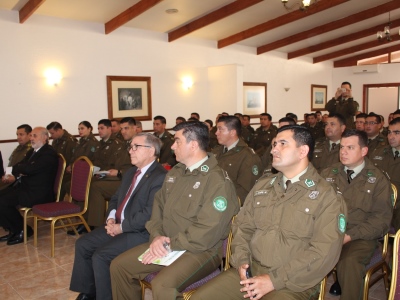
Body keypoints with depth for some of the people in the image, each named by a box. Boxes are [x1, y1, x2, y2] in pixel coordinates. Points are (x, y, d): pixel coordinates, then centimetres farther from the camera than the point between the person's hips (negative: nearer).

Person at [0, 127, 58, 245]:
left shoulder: (49, 154, -15)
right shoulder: (32, 151, 17)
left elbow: (29, 169, -26)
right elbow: (16, 168, 15)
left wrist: (19, 167, -4)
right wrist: (18, 173, -9)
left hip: (38, 193, -10)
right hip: (25, 187, 10)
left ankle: (23, 230, 1)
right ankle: (14, 229, 10)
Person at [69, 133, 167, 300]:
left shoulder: (160, 177, -18)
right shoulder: (131, 173, 14)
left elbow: (149, 214, -24)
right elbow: (115, 199, 20)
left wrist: (122, 227, -16)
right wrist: (111, 219, 0)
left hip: (140, 232, -9)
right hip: (118, 226, 10)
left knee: (100, 255, -20)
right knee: (82, 244, 5)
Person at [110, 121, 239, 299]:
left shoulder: (218, 181, -17)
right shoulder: (175, 173, 11)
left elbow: (207, 232, -22)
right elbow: (158, 207, 13)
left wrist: (170, 246, -17)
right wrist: (157, 236, -6)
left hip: (201, 250, -8)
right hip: (165, 245, 8)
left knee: (162, 286, -32)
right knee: (119, 265, 4)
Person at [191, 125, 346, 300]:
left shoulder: (326, 197, -6)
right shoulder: (262, 185, 12)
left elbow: (324, 252, -14)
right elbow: (242, 226, 13)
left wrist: (275, 280, -17)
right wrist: (242, 261, -5)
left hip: (293, 281, -4)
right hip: (250, 270, 4)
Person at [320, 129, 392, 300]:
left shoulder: (378, 180, 2)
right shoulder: (327, 174, 11)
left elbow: (381, 219, -3)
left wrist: (349, 236, -15)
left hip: (360, 237, -2)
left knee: (348, 262, -34)